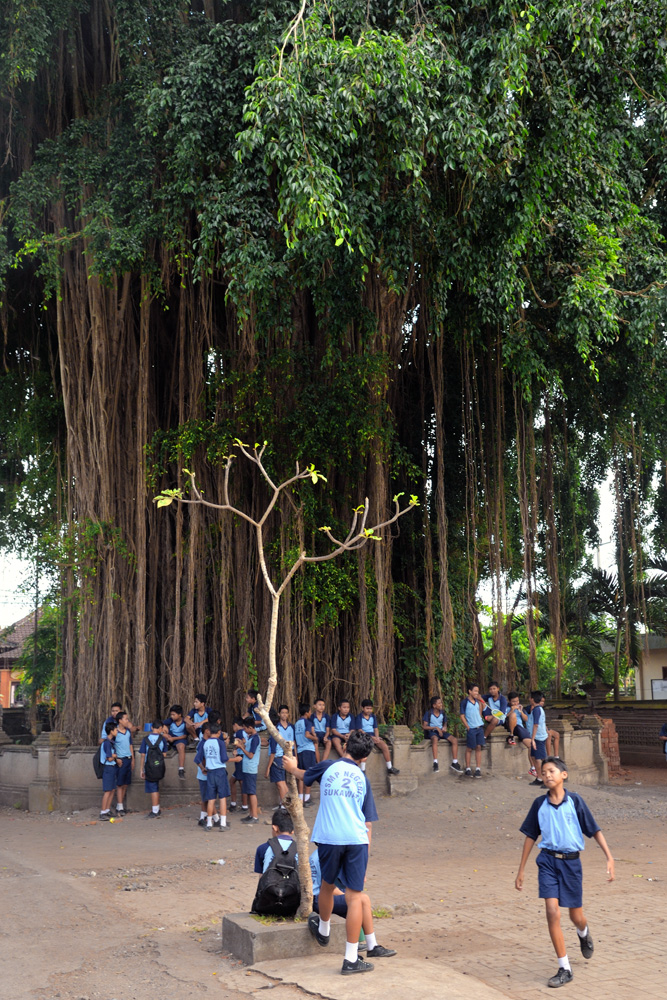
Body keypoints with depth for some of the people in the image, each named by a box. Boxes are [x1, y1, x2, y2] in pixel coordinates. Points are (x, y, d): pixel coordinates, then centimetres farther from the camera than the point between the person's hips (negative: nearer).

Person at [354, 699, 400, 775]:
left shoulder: (373, 716, 16)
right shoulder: (359, 717, -2)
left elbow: (375, 729, 13)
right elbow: (360, 731, -10)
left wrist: (377, 737, -8)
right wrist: (372, 738, -19)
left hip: (373, 736, 5)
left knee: (385, 746, -17)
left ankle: (389, 768, -7)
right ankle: (362, 770, -33)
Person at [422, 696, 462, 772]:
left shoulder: (442, 713, 8)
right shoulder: (429, 713, -6)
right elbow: (425, 726, -8)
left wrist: (444, 728, -4)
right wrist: (436, 728, -18)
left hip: (441, 731, 5)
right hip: (432, 731, -5)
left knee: (455, 740, -19)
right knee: (435, 738, -42)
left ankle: (454, 762, -15)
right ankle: (435, 762, -43)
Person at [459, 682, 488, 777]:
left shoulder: (478, 701, 13)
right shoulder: (465, 702, -3)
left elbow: (480, 714, 11)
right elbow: (462, 716, -3)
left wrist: (481, 701, 6)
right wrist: (467, 726, -11)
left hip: (480, 727, 5)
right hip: (471, 728, -5)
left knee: (479, 747, 2)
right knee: (469, 748, 2)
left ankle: (478, 769, 6)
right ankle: (468, 769, 11)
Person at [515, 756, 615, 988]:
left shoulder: (574, 801, -6)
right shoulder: (539, 804, 0)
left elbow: (594, 830, -2)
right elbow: (530, 836, 9)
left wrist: (609, 858, -13)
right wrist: (521, 869, 9)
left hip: (571, 862, -1)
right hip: (548, 861, 1)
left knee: (576, 917, 11)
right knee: (552, 913, -10)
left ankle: (584, 934, 49)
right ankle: (564, 969, 0)